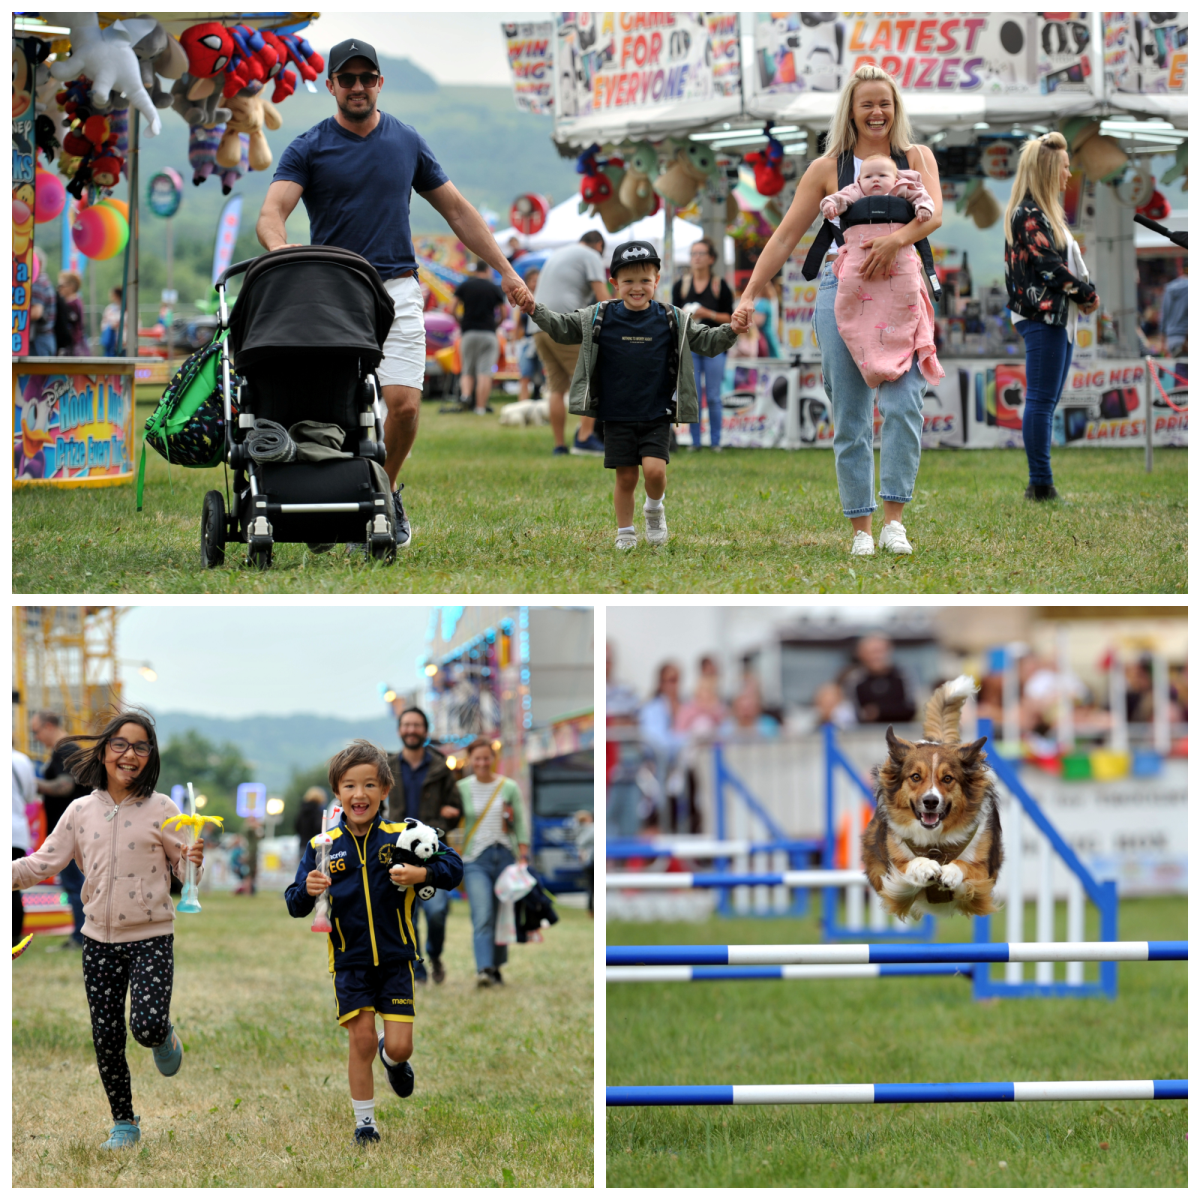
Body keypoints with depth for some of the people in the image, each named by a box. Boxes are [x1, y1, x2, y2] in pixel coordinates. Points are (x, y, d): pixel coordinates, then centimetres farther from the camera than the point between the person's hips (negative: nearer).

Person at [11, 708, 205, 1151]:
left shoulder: (161, 810, -5)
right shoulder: (81, 811, 3)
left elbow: (182, 870, 0)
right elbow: (44, 863, 4)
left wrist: (194, 862, -23)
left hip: (151, 937, -3)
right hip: (100, 939, 3)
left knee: (147, 1027, -20)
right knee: (106, 1038, 5)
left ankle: (165, 1038, 17)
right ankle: (123, 1123, 22)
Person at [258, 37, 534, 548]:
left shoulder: (407, 142, 12)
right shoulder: (308, 149, 2)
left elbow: (456, 209, 18)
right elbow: (272, 211, -11)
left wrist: (506, 271, 13)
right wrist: (280, 247, -35)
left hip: (396, 290, 2)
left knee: (404, 404, -11)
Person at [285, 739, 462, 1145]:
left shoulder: (402, 838, -5)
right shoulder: (323, 847, -2)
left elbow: (453, 866, -7)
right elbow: (295, 906, 0)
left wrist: (423, 874, -27)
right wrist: (307, 891, -23)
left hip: (396, 959, 0)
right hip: (350, 961, 0)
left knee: (400, 1047, -3)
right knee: (361, 1039, -3)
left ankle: (392, 1058, 35)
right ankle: (364, 1123, 13)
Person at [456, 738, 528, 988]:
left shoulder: (509, 788, 5)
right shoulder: (461, 789, 4)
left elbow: (521, 826, 6)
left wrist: (523, 859, -1)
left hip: (505, 855, 2)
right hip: (475, 859, -2)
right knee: (482, 917, -17)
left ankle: (496, 967, 17)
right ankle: (483, 970, -27)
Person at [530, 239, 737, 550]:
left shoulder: (672, 321, 1)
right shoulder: (599, 318, 0)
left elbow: (707, 341, 5)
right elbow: (562, 328, 5)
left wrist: (732, 330, -14)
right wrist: (535, 311, -11)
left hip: (657, 417, 0)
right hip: (617, 417, 1)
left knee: (655, 469, -16)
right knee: (626, 477, 2)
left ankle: (654, 509, 15)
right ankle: (625, 533, 20)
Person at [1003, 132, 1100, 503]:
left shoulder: (1047, 212, 18)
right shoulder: (1028, 214, -13)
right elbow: (1050, 266, -18)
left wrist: (1082, 296, 3)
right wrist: (1088, 294, -9)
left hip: (1056, 318, 11)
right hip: (1041, 318, -11)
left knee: (1046, 401, 11)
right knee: (1041, 401, -8)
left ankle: (1041, 481, 14)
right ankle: (1041, 484, -8)